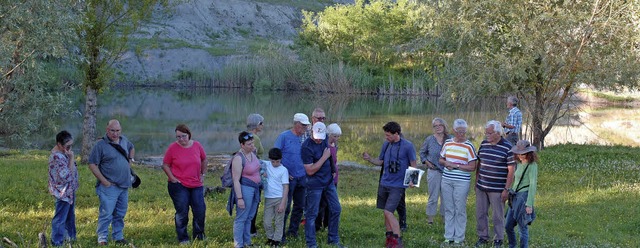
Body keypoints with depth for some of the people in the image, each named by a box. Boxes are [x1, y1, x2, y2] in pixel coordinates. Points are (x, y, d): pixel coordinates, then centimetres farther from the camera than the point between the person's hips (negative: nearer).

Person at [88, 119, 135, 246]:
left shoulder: (124, 140, 8)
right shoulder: (101, 144, -13)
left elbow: (131, 148, 32)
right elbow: (92, 164, -14)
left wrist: (130, 160, 15)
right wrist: (104, 181, -16)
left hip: (124, 186, 7)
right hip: (109, 187, -7)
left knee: (120, 214, 14)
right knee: (106, 214, -8)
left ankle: (118, 237, 25)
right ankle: (102, 239, 0)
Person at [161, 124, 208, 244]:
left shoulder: (197, 145, 2)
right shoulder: (173, 147, -7)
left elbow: (204, 160, 18)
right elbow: (165, 165, -1)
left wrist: (203, 174, 11)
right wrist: (173, 179, -10)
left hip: (196, 185, 3)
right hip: (179, 185, -3)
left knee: (200, 211, 4)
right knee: (182, 213, 0)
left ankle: (199, 236, 21)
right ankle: (183, 239, 12)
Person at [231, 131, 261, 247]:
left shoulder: (252, 153, 4)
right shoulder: (238, 158, -19)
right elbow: (236, 180, -19)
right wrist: (239, 198, -21)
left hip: (255, 189, 8)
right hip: (244, 189, -8)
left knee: (249, 217, 16)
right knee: (241, 218, -1)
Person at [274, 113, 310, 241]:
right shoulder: (284, 137, -8)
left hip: (302, 178, 6)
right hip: (288, 178, -6)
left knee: (300, 206, 12)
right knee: (285, 207, -3)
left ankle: (293, 231, 27)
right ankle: (280, 234, 7)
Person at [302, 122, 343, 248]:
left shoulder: (325, 138, -1)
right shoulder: (307, 147, -22)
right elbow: (310, 171, -24)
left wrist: (332, 170, 11)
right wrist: (324, 157, -22)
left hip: (329, 181, 7)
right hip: (315, 184, -7)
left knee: (336, 209, 11)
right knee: (312, 214, -1)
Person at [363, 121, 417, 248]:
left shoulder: (408, 146, -11)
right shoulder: (386, 144, 5)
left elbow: (413, 165, -6)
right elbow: (380, 162, 14)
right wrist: (369, 159, -5)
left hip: (397, 185, -6)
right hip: (384, 183, 6)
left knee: (388, 212, -14)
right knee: (386, 212, 10)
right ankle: (389, 237, 23)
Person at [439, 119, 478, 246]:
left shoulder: (469, 146, -6)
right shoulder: (447, 143, 7)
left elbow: (472, 167, -9)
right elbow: (441, 159, 18)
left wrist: (456, 165, -14)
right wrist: (446, 163, -4)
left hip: (461, 182, -4)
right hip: (446, 180, 4)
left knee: (460, 210, 0)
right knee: (448, 209, 10)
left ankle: (459, 238, 10)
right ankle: (448, 236, 19)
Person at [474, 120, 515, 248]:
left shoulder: (507, 147, -10)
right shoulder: (483, 144, 6)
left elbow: (511, 170, -9)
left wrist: (506, 189, -13)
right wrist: (476, 182, 14)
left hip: (497, 189, -5)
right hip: (481, 187, 5)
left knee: (498, 216, 5)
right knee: (480, 213, 10)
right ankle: (483, 237, 24)